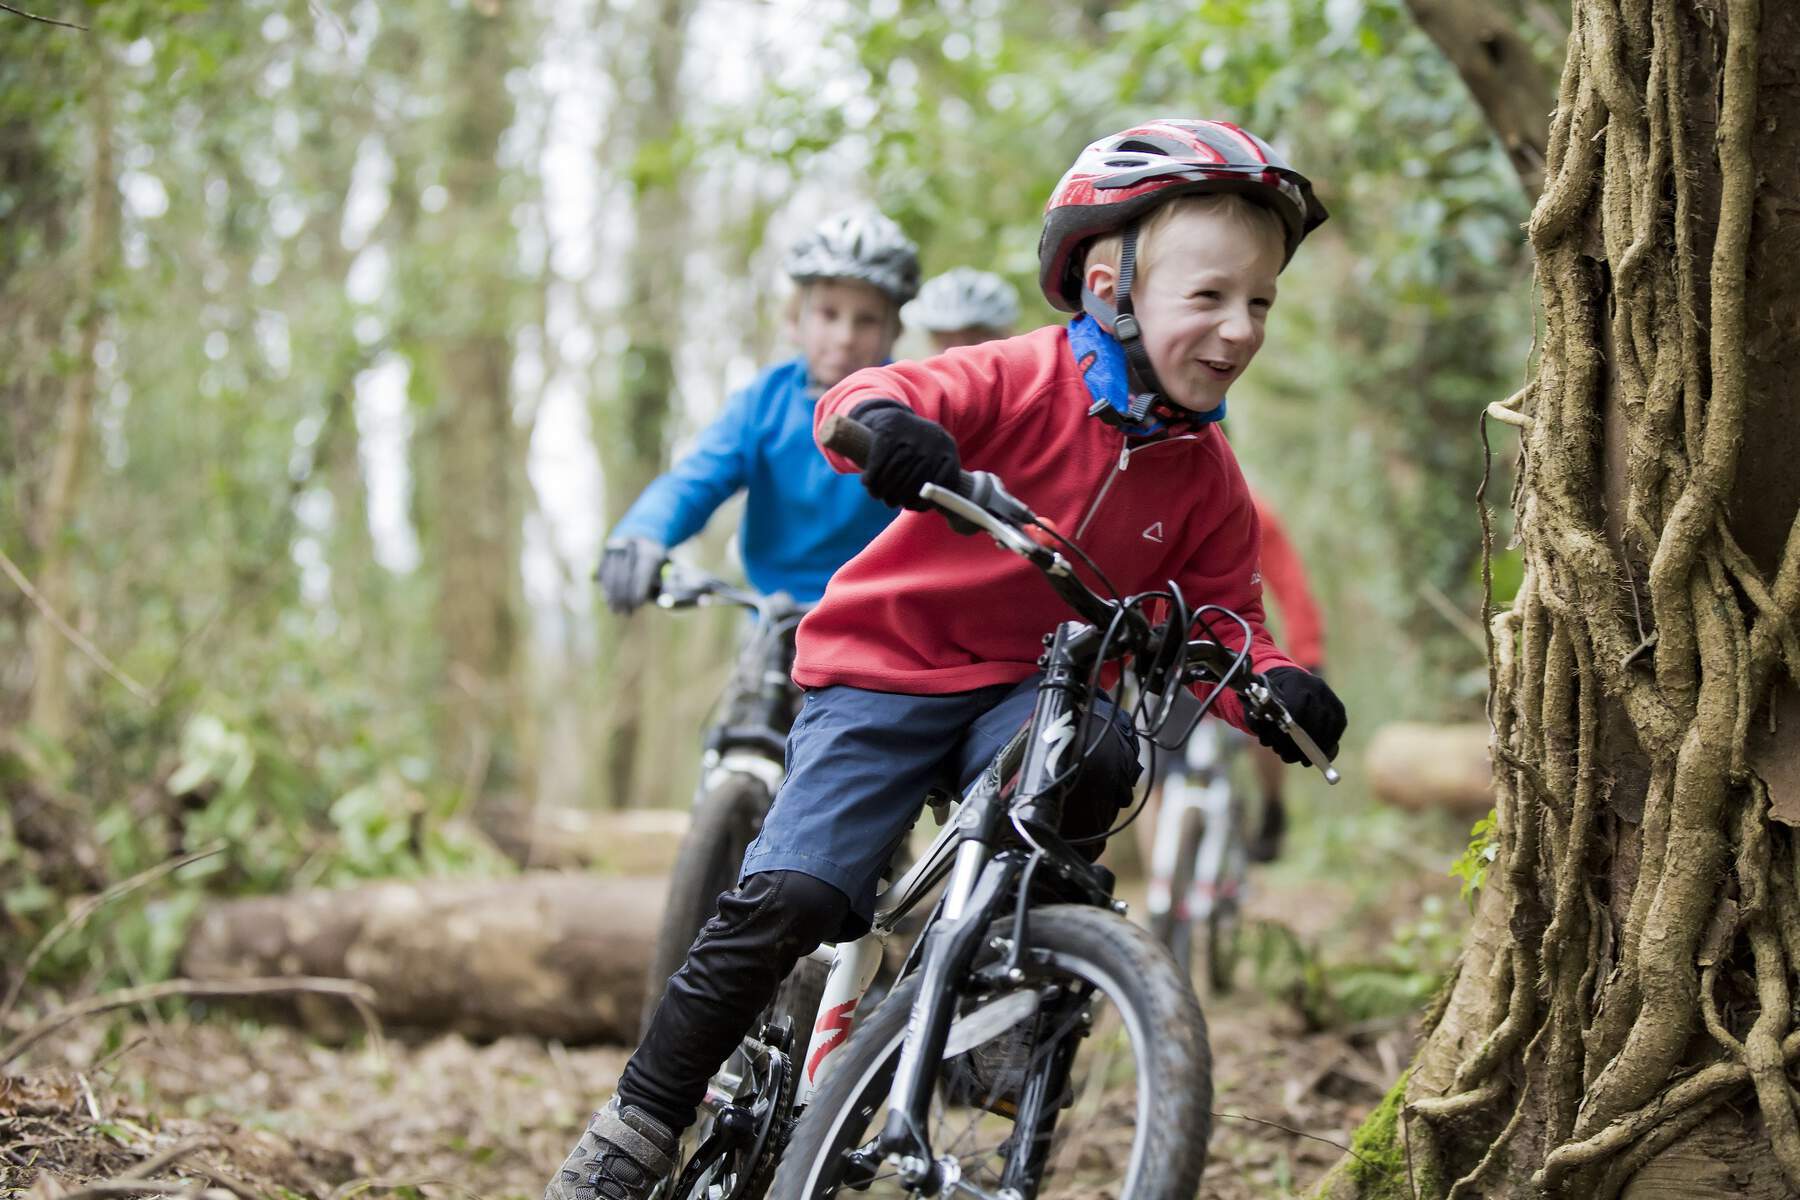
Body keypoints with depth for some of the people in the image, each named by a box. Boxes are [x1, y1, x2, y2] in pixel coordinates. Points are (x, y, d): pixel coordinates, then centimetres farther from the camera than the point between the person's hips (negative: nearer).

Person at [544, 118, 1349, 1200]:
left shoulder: (1206, 479, -1)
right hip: (887, 667, -3)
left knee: (1102, 758, -32)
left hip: (1029, 691, 4)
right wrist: (885, 422, -51)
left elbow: (1222, 613, 5)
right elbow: (865, 398, -26)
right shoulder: (1021, 382, -16)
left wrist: (1278, 682, -17)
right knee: (791, 898, -18)